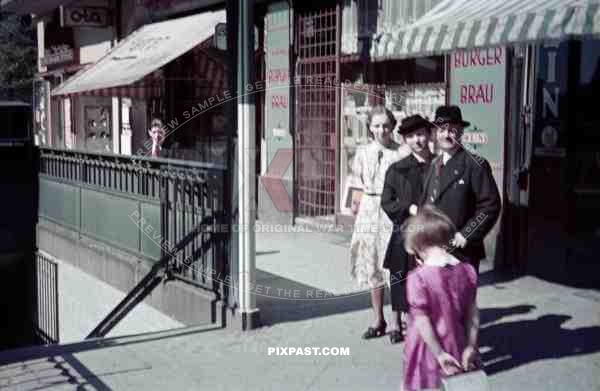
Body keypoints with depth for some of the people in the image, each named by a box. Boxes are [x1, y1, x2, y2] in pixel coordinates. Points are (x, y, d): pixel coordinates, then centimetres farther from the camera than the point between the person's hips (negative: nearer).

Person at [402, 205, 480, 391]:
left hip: (429, 351, -4)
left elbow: (422, 322, -19)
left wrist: (439, 354, -12)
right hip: (458, 348, 5)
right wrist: (471, 346, 5)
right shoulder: (468, 271, -5)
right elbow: (473, 313, -1)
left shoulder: (418, 278, -21)